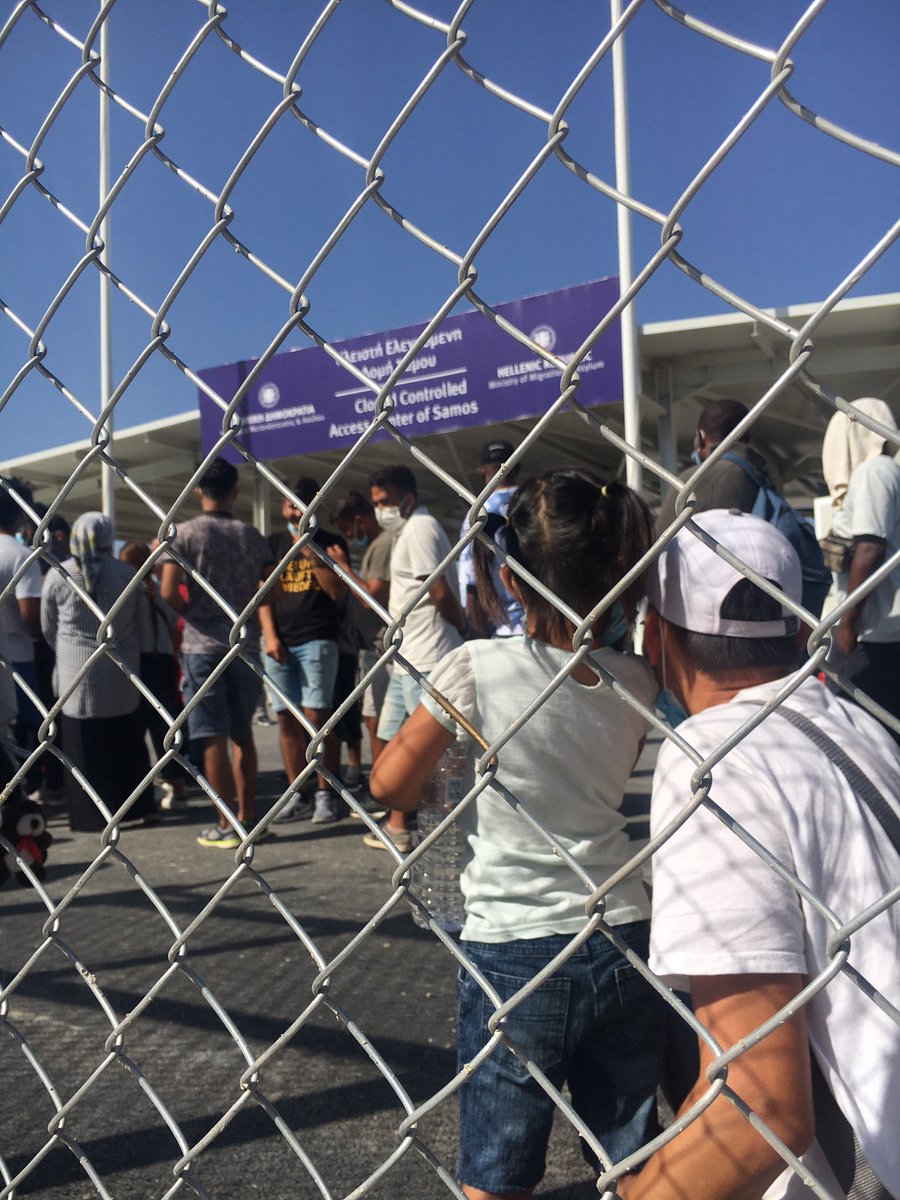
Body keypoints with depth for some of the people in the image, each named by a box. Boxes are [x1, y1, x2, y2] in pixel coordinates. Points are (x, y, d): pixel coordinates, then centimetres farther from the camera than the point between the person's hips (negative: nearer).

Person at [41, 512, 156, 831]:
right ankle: (142, 807, 18)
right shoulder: (126, 574, -5)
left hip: (77, 676, -2)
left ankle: (92, 814, 11)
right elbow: (134, 622, 2)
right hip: (121, 675, 2)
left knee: (86, 748, 6)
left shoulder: (57, 576, -8)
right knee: (129, 742, 14)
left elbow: (49, 629, 3)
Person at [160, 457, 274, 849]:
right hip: (245, 644, 3)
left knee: (212, 735, 1)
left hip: (202, 644, -3)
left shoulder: (184, 533, -4)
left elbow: (168, 592, -14)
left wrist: (191, 611, 5)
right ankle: (249, 816, 17)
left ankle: (226, 826, 4)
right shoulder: (251, 535, 4)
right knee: (242, 733, 14)